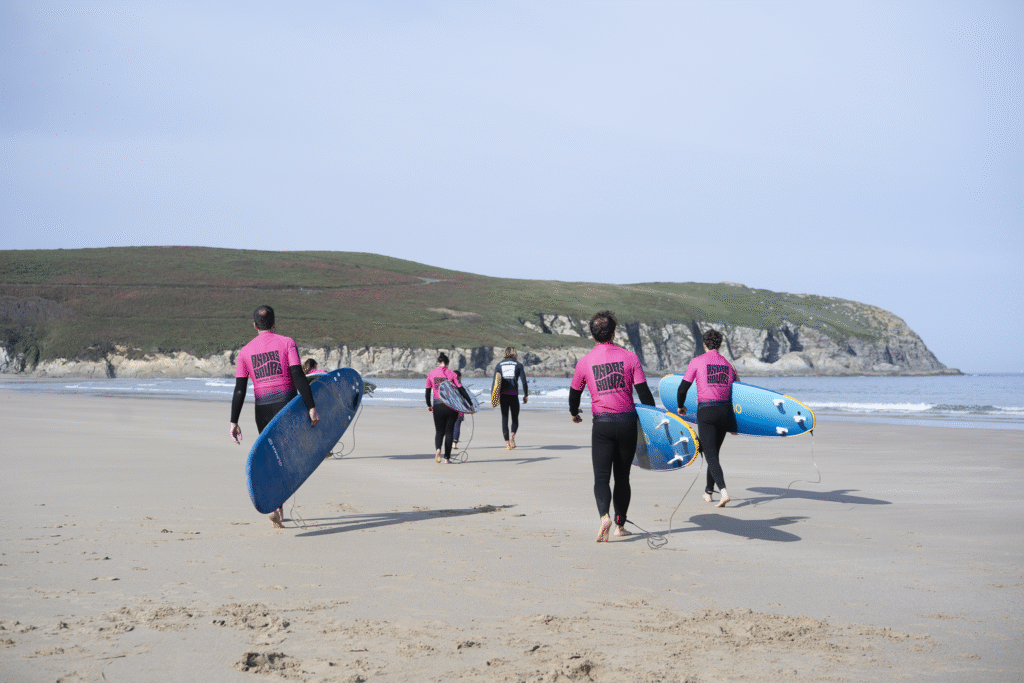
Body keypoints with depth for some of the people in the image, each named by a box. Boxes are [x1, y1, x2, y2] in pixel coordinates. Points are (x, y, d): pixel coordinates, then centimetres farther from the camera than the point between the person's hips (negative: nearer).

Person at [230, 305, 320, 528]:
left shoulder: (245, 351, 6)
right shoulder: (286, 343, -2)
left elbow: (239, 389, 2)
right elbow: (299, 377, -12)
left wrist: (234, 422, 2)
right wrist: (311, 408, -13)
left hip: (263, 409, 3)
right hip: (287, 405, -3)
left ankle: (278, 510, 13)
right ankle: (276, 507, -14)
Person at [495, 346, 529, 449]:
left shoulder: (499, 365, 10)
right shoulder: (518, 365, 5)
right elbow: (524, 381, -1)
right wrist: (526, 395, 6)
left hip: (503, 395, 1)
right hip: (514, 395, -1)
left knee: (504, 419, 6)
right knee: (515, 418, 10)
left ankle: (507, 444, 2)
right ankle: (512, 435, -19)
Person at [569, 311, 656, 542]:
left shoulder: (584, 362, 0)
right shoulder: (629, 357, -1)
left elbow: (574, 394, 14)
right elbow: (644, 393, -4)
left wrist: (574, 414, 35)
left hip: (602, 424, -1)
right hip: (627, 422, 1)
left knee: (601, 477, -1)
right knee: (622, 477, 14)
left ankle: (604, 515, -27)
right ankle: (620, 526, 20)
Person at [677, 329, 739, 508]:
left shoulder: (697, 362, -1)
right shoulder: (728, 365, 11)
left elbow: (682, 389, -3)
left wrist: (680, 406, 17)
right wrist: (734, 423, 23)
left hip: (705, 412, -4)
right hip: (725, 411, 4)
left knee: (710, 455, -7)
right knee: (714, 452, 19)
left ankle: (724, 491, -25)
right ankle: (708, 491, 30)